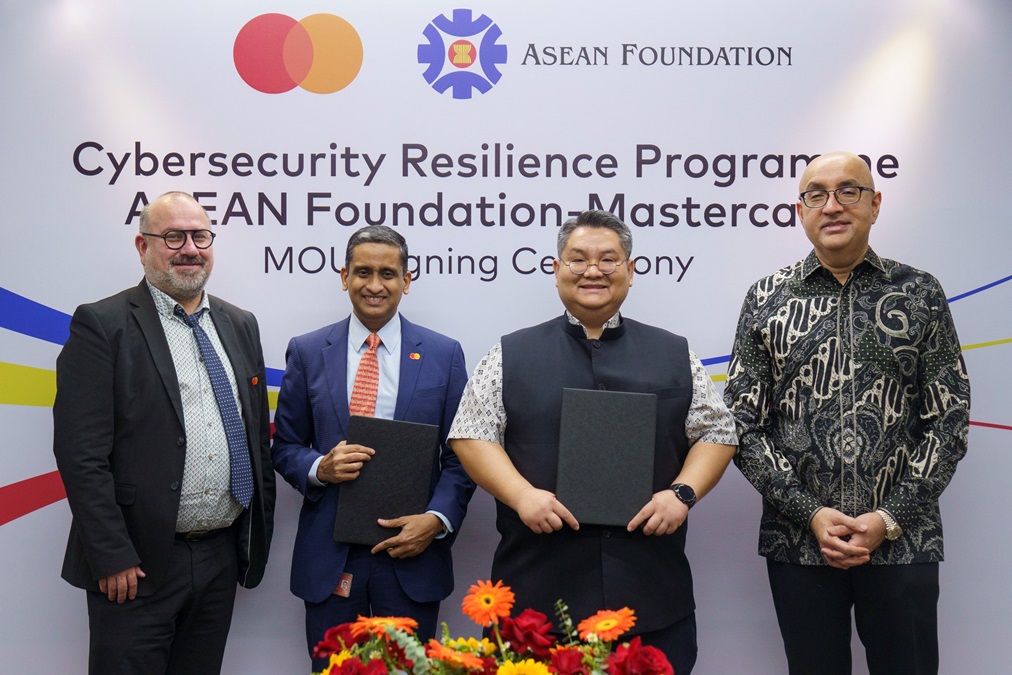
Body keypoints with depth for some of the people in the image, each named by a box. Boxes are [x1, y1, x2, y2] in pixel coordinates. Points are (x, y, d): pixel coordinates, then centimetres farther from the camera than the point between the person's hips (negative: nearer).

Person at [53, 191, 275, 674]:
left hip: (222, 558, 5)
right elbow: (81, 453, -12)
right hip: (136, 564, -5)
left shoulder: (240, 325, 11)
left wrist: (260, 534, 11)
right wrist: (113, 558, -15)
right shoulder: (102, 325, -6)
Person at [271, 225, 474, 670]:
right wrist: (320, 467, -13)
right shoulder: (307, 352, 5)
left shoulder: (444, 354, 3)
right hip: (329, 554, 1)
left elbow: (460, 453, 3)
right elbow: (284, 446, 8)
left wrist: (437, 519, -12)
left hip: (412, 551, 0)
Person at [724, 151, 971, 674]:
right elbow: (743, 424, 0)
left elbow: (949, 419, 0)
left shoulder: (919, 294, 3)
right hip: (798, 541, 0)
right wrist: (811, 514, -9)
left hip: (902, 539, 0)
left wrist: (889, 518, -9)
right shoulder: (766, 299, 3)